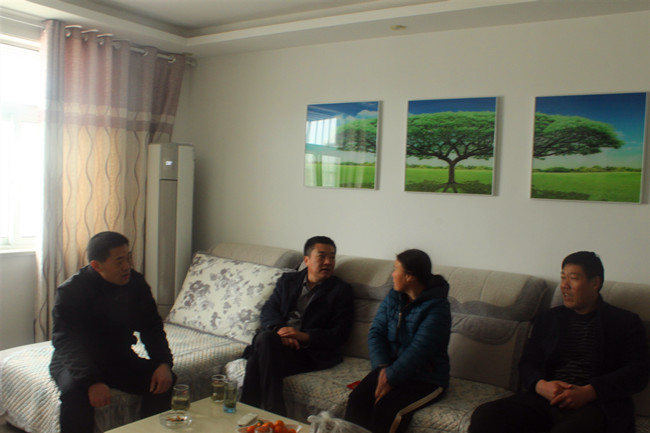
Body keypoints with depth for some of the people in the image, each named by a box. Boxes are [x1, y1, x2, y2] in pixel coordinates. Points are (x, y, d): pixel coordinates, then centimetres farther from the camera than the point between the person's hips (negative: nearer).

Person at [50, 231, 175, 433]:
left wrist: (163, 363, -17)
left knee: (164, 381, -17)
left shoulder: (136, 284, -5)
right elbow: (66, 342, -26)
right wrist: (92, 381, -41)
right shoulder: (70, 290, -18)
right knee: (75, 389, -35)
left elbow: (151, 328, 0)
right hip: (75, 362, -4)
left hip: (120, 358, 4)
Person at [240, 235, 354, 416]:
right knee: (265, 337, -34)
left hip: (311, 351, -3)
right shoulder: (288, 280, 20)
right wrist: (279, 329, -14)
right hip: (277, 339, 3)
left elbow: (339, 333, 0)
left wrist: (303, 336, -16)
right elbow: (268, 309, 10)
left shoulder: (341, 290, 9)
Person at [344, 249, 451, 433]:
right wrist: (383, 367, -12)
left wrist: (390, 378, -21)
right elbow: (376, 332, 3)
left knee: (385, 410, -30)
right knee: (356, 400, -22)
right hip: (390, 368, 6)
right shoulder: (393, 297, 8)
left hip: (426, 380, -5)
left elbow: (418, 352, -20)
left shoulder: (436, 308, -14)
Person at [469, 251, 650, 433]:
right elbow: (528, 362, 18)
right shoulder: (548, 318, 21)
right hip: (546, 398, 4)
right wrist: (540, 385, -7)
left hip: (596, 404, -3)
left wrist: (589, 392, -15)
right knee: (484, 416, -22)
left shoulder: (626, 322, 11)